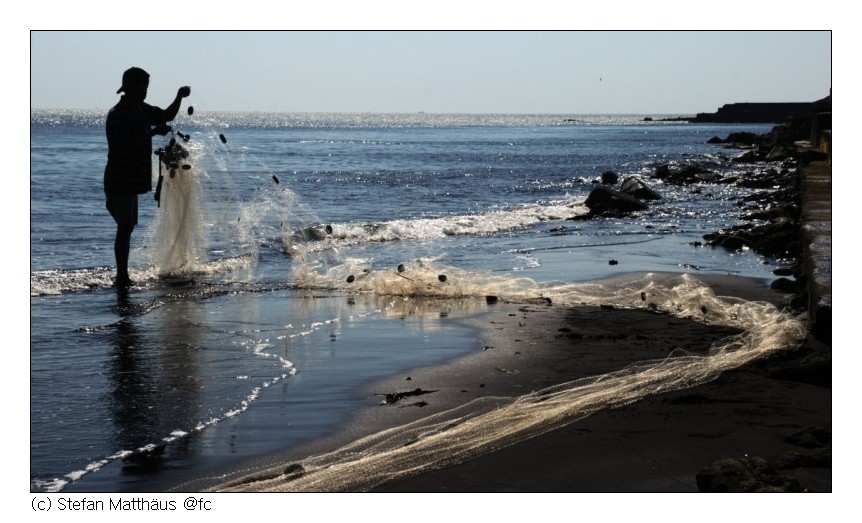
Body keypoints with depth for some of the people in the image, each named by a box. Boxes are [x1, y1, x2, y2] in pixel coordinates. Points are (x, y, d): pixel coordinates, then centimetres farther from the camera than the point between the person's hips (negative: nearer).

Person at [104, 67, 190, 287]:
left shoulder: (140, 109, 11)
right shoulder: (117, 114, -18)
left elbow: (166, 116, 20)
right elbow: (126, 147, -26)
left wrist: (179, 97, 3)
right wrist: (153, 131, -23)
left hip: (132, 180, 10)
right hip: (120, 180, -10)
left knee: (127, 226, 13)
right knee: (125, 226, -10)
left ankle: (123, 276, 20)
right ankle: (122, 276, -8)